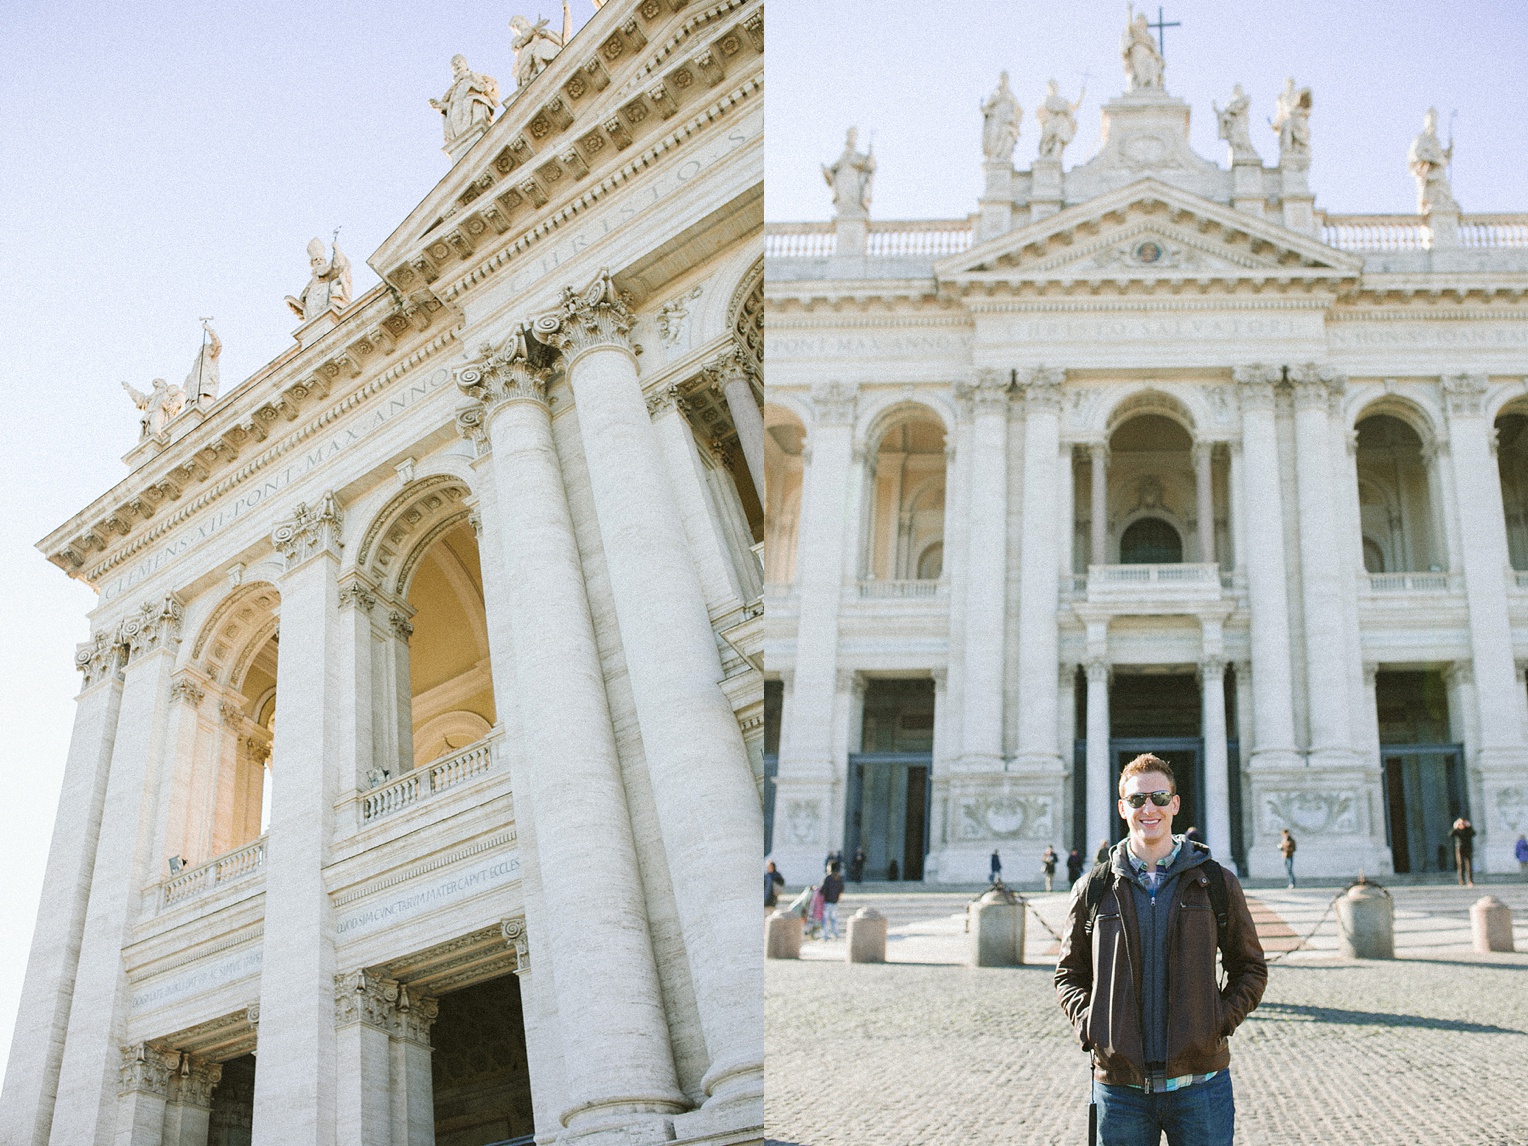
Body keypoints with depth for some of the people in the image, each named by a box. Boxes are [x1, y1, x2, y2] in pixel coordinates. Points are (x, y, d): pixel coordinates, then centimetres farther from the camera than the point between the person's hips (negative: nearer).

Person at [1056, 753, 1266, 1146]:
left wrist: (1221, 1020, -4)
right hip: (1119, 1082, 1)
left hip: (1199, 1080, 0)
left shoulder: (1217, 883, 5)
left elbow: (1250, 968, 12)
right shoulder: (1094, 890, 6)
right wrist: (1089, 1026, -2)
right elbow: (1070, 974, 15)